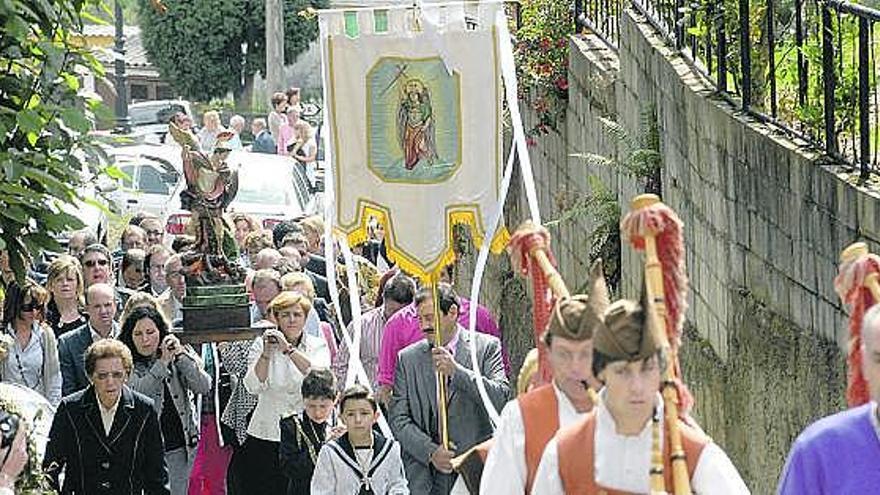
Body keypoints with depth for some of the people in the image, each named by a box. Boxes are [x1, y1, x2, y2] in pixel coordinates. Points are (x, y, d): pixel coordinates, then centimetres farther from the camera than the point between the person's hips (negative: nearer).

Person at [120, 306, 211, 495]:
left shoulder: (179, 359, 2)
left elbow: (204, 387, -10)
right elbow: (138, 394, -22)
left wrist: (181, 355, -19)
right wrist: (163, 362, -27)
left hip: (180, 447, 3)